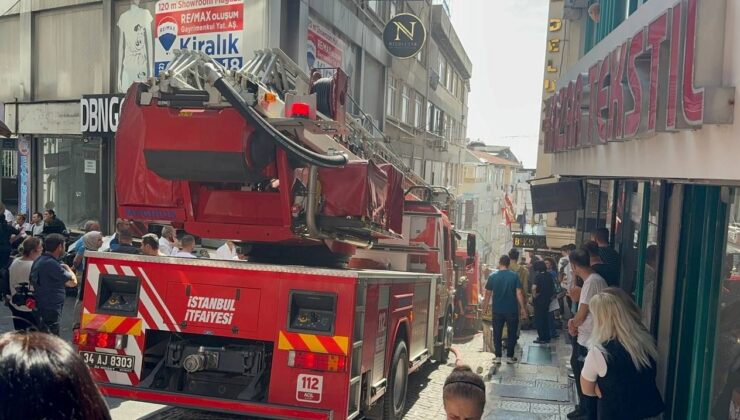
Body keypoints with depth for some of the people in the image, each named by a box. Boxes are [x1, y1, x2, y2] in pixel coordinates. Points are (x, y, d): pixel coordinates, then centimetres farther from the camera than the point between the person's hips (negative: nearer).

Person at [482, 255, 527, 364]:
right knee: (512, 334, 12)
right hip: (512, 310, 0)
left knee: (497, 334, 10)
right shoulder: (514, 276, -6)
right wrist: (523, 308, -2)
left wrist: (485, 308, 9)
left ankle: (498, 357, 12)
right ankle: (510, 357, 15)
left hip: (497, 310, 1)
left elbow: (488, 294, -1)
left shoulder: (493, 277, -3)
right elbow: (519, 293, -9)